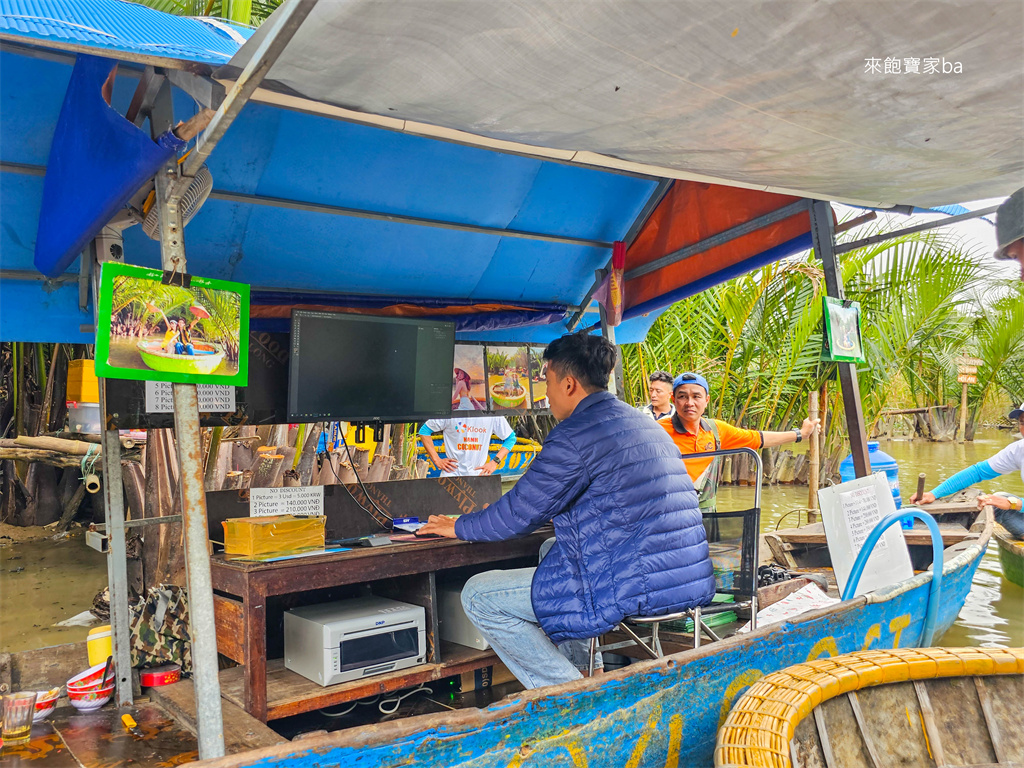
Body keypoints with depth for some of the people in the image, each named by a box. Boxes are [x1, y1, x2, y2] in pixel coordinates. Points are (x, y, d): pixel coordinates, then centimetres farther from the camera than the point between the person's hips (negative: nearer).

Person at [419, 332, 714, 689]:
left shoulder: (574, 435, -12)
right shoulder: (646, 425, 16)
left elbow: (519, 513, -5)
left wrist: (458, 527, 12)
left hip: (634, 588, -9)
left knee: (478, 595, 0)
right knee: (552, 548, 33)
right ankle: (586, 671, 31)